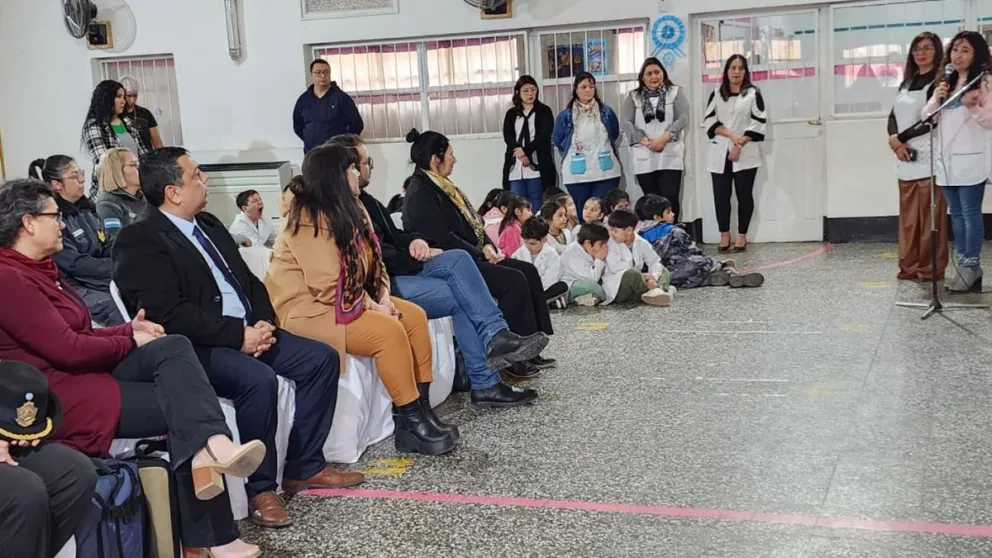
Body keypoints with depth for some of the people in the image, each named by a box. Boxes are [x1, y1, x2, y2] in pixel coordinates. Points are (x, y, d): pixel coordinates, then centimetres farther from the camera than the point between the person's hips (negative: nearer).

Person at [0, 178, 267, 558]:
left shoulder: (37, 269, 17)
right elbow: (69, 349, -20)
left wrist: (128, 329, 1)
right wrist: (130, 342, -5)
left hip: (83, 372, 9)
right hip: (58, 397, -9)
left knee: (173, 346, -14)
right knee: (179, 403, -15)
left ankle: (210, 449, -29)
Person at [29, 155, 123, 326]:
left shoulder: (86, 208, 11)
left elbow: (105, 249, 11)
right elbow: (75, 264, -17)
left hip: (103, 281, 7)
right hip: (74, 287, -7)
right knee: (118, 310, -28)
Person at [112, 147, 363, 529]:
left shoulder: (209, 224, 16)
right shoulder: (139, 241, -11)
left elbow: (248, 280, 18)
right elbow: (169, 314, -21)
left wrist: (263, 322, -2)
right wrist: (238, 335, -20)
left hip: (247, 332, 9)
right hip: (196, 347, -9)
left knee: (322, 358, -2)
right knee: (258, 379, -33)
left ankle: (304, 466, 8)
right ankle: (260, 488, -14)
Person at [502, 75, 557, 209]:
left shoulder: (544, 111, 8)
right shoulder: (511, 114, 15)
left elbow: (544, 136, -5)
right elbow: (507, 136, 1)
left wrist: (525, 151, -17)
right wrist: (521, 154, -16)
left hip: (537, 167, -2)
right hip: (515, 168, 2)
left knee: (538, 208, -2)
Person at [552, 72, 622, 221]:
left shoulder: (606, 112, 4)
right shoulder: (565, 116, 2)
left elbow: (615, 134, 18)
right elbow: (558, 141, 13)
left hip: (606, 172, 0)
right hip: (577, 174, 0)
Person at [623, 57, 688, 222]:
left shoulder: (675, 93, 9)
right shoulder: (633, 97, 11)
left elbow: (683, 119, -2)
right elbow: (627, 123, 0)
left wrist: (663, 140, -13)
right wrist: (647, 142, -12)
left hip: (670, 155, -1)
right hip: (644, 157, 1)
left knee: (670, 199, -9)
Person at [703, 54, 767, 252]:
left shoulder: (753, 94, 5)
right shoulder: (716, 94, 12)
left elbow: (758, 123, -3)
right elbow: (709, 121, 2)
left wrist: (740, 145, -12)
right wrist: (732, 135, -12)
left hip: (745, 154, -2)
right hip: (720, 153, 2)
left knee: (744, 195, 0)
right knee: (721, 195, -1)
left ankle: (741, 236, 8)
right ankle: (724, 235, 8)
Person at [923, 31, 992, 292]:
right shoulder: (945, 83, 16)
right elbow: (926, 117, 14)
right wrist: (936, 99, -3)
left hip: (971, 160, -6)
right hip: (946, 159, 6)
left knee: (970, 213, -5)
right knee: (956, 213, 10)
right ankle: (962, 265, 15)